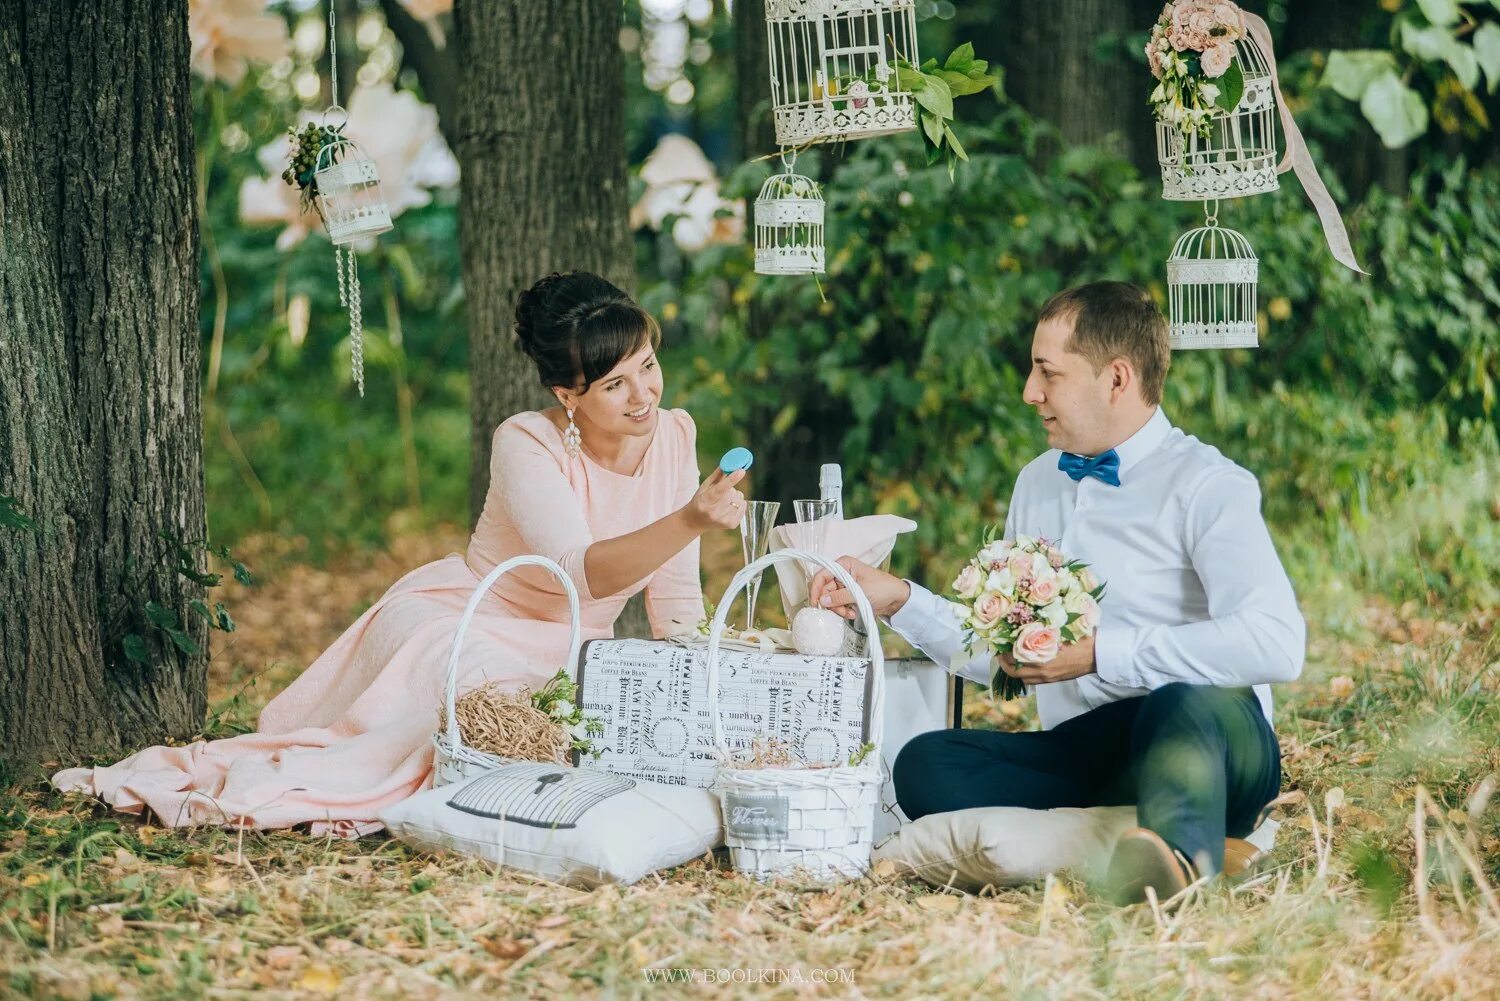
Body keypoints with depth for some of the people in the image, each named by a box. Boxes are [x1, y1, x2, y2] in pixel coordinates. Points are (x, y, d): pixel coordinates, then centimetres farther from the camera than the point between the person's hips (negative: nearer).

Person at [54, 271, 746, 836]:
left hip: (561, 657, 6)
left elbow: (675, 600, 3)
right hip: (455, 626, -6)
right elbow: (585, 575, -35)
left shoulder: (674, 438, -4)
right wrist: (689, 520, -49)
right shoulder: (527, 445, -20)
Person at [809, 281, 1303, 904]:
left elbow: (1276, 643, -21)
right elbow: (1001, 655, 28)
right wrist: (898, 600, 16)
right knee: (924, 766, -23)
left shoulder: (1204, 484, -3)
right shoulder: (1037, 484, 21)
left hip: (1199, 737, -6)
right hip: (1079, 753, 6)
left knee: (1187, 704, -40)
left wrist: (1099, 652, -19)